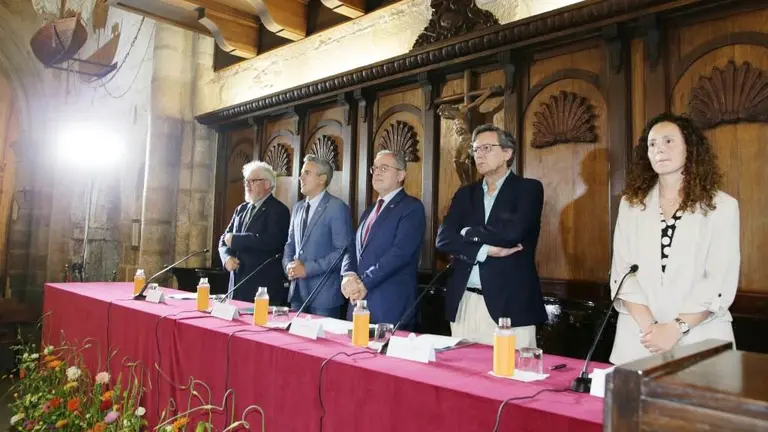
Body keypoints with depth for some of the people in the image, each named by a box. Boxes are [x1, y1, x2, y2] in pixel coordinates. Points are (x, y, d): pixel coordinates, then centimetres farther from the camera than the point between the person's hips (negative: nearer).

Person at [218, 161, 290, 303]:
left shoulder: (278, 210, -8)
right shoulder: (241, 209, 15)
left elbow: (272, 241, -24)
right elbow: (224, 239, 15)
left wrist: (235, 239, -16)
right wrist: (227, 257, -7)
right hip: (238, 283, 7)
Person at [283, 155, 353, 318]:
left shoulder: (337, 208, -10)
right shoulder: (298, 208, 14)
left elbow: (344, 251, -16)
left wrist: (308, 268, -17)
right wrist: (288, 265, -2)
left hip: (324, 293, -7)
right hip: (297, 291, 7)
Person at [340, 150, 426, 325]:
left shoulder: (412, 207, -6)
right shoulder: (369, 211, 20)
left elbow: (400, 252, -18)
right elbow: (353, 249, 14)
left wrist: (365, 282, -17)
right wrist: (349, 275, -7)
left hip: (391, 304, -7)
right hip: (358, 300, 7)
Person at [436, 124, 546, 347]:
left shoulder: (528, 188, 0)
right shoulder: (465, 193, 13)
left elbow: (513, 232, -18)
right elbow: (443, 239, 0)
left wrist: (468, 233, -4)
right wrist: (485, 250, -14)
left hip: (510, 304, -4)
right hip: (464, 303, 4)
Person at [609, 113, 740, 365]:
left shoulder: (722, 206, 1)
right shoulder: (631, 204, 6)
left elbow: (721, 281, -7)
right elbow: (622, 271, -2)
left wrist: (676, 329, -17)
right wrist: (648, 326, -14)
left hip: (700, 338, -1)